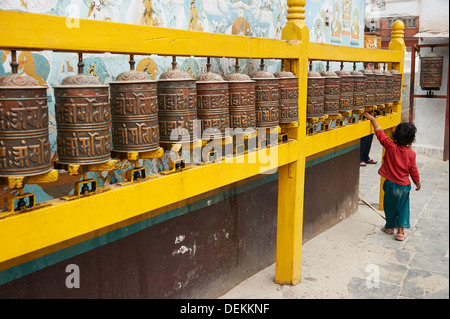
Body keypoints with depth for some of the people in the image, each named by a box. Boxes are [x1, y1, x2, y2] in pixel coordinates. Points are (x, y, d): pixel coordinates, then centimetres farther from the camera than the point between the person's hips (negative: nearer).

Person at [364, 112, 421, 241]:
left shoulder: (391, 147, -14)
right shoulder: (411, 154, -10)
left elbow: (379, 133, -9)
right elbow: (413, 170, 0)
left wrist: (372, 119, -1)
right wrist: (417, 182, 16)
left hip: (392, 185, -1)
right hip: (405, 186, 1)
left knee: (390, 207, 16)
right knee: (403, 208, 13)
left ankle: (390, 227, 32)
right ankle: (401, 231, 13)